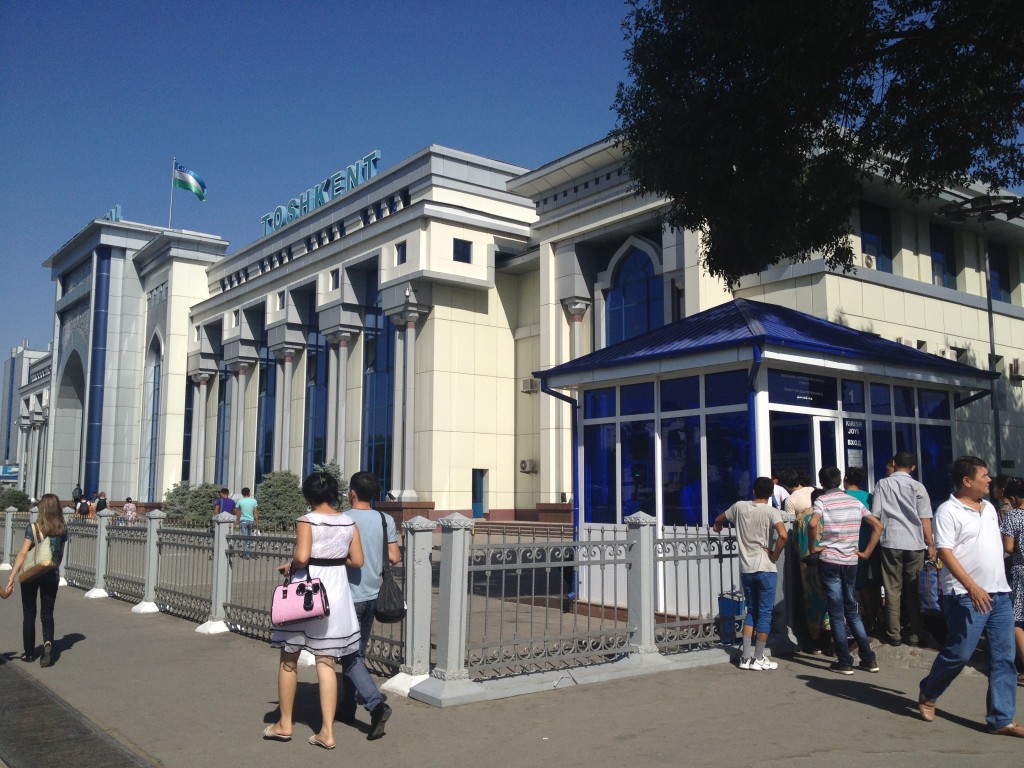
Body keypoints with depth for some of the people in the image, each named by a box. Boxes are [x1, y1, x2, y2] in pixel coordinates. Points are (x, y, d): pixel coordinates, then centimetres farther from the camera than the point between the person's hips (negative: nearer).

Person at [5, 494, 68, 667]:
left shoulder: (32, 528, -10)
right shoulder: (62, 530, 0)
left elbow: (23, 554, -16)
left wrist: (11, 578, -15)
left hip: (31, 574, -2)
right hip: (51, 575, 2)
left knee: (29, 613, 13)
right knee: (47, 613, 8)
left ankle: (29, 652, 20)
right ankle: (48, 642, -17)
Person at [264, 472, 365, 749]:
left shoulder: (307, 521, -11)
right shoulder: (349, 522, 3)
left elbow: (301, 556, -22)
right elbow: (357, 561, 3)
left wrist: (289, 567, -2)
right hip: (336, 590, 4)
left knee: (289, 658, 13)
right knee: (326, 661, 8)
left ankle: (285, 724, 23)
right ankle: (327, 731, 6)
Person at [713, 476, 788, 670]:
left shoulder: (739, 507, 5)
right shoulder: (771, 512, -8)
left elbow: (718, 520, 21)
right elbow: (783, 535, -25)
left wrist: (718, 528, 44)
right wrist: (775, 555, -10)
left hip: (745, 569, 4)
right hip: (765, 568, -4)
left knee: (751, 611, 15)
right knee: (764, 613, 5)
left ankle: (746, 657, 12)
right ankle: (759, 659, 8)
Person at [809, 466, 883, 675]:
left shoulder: (822, 500, -6)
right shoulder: (855, 501, 10)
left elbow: (813, 523, -25)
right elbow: (878, 526, 8)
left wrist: (813, 547, -11)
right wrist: (867, 552, 9)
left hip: (830, 562, -4)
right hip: (851, 562, 5)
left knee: (836, 613, 3)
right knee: (852, 610, 16)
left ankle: (844, 662, 5)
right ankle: (869, 659, 15)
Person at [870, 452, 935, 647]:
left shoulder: (882, 484, 2)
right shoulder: (917, 487, -1)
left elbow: (875, 516, 1)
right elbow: (925, 519, -2)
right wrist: (930, 545, 6)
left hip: (890, 542, 0)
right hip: (914, 543, 0)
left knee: (892, 589, 6)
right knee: (913, 590, 8)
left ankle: (894, 635, 8)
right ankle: (915, 634, 12)